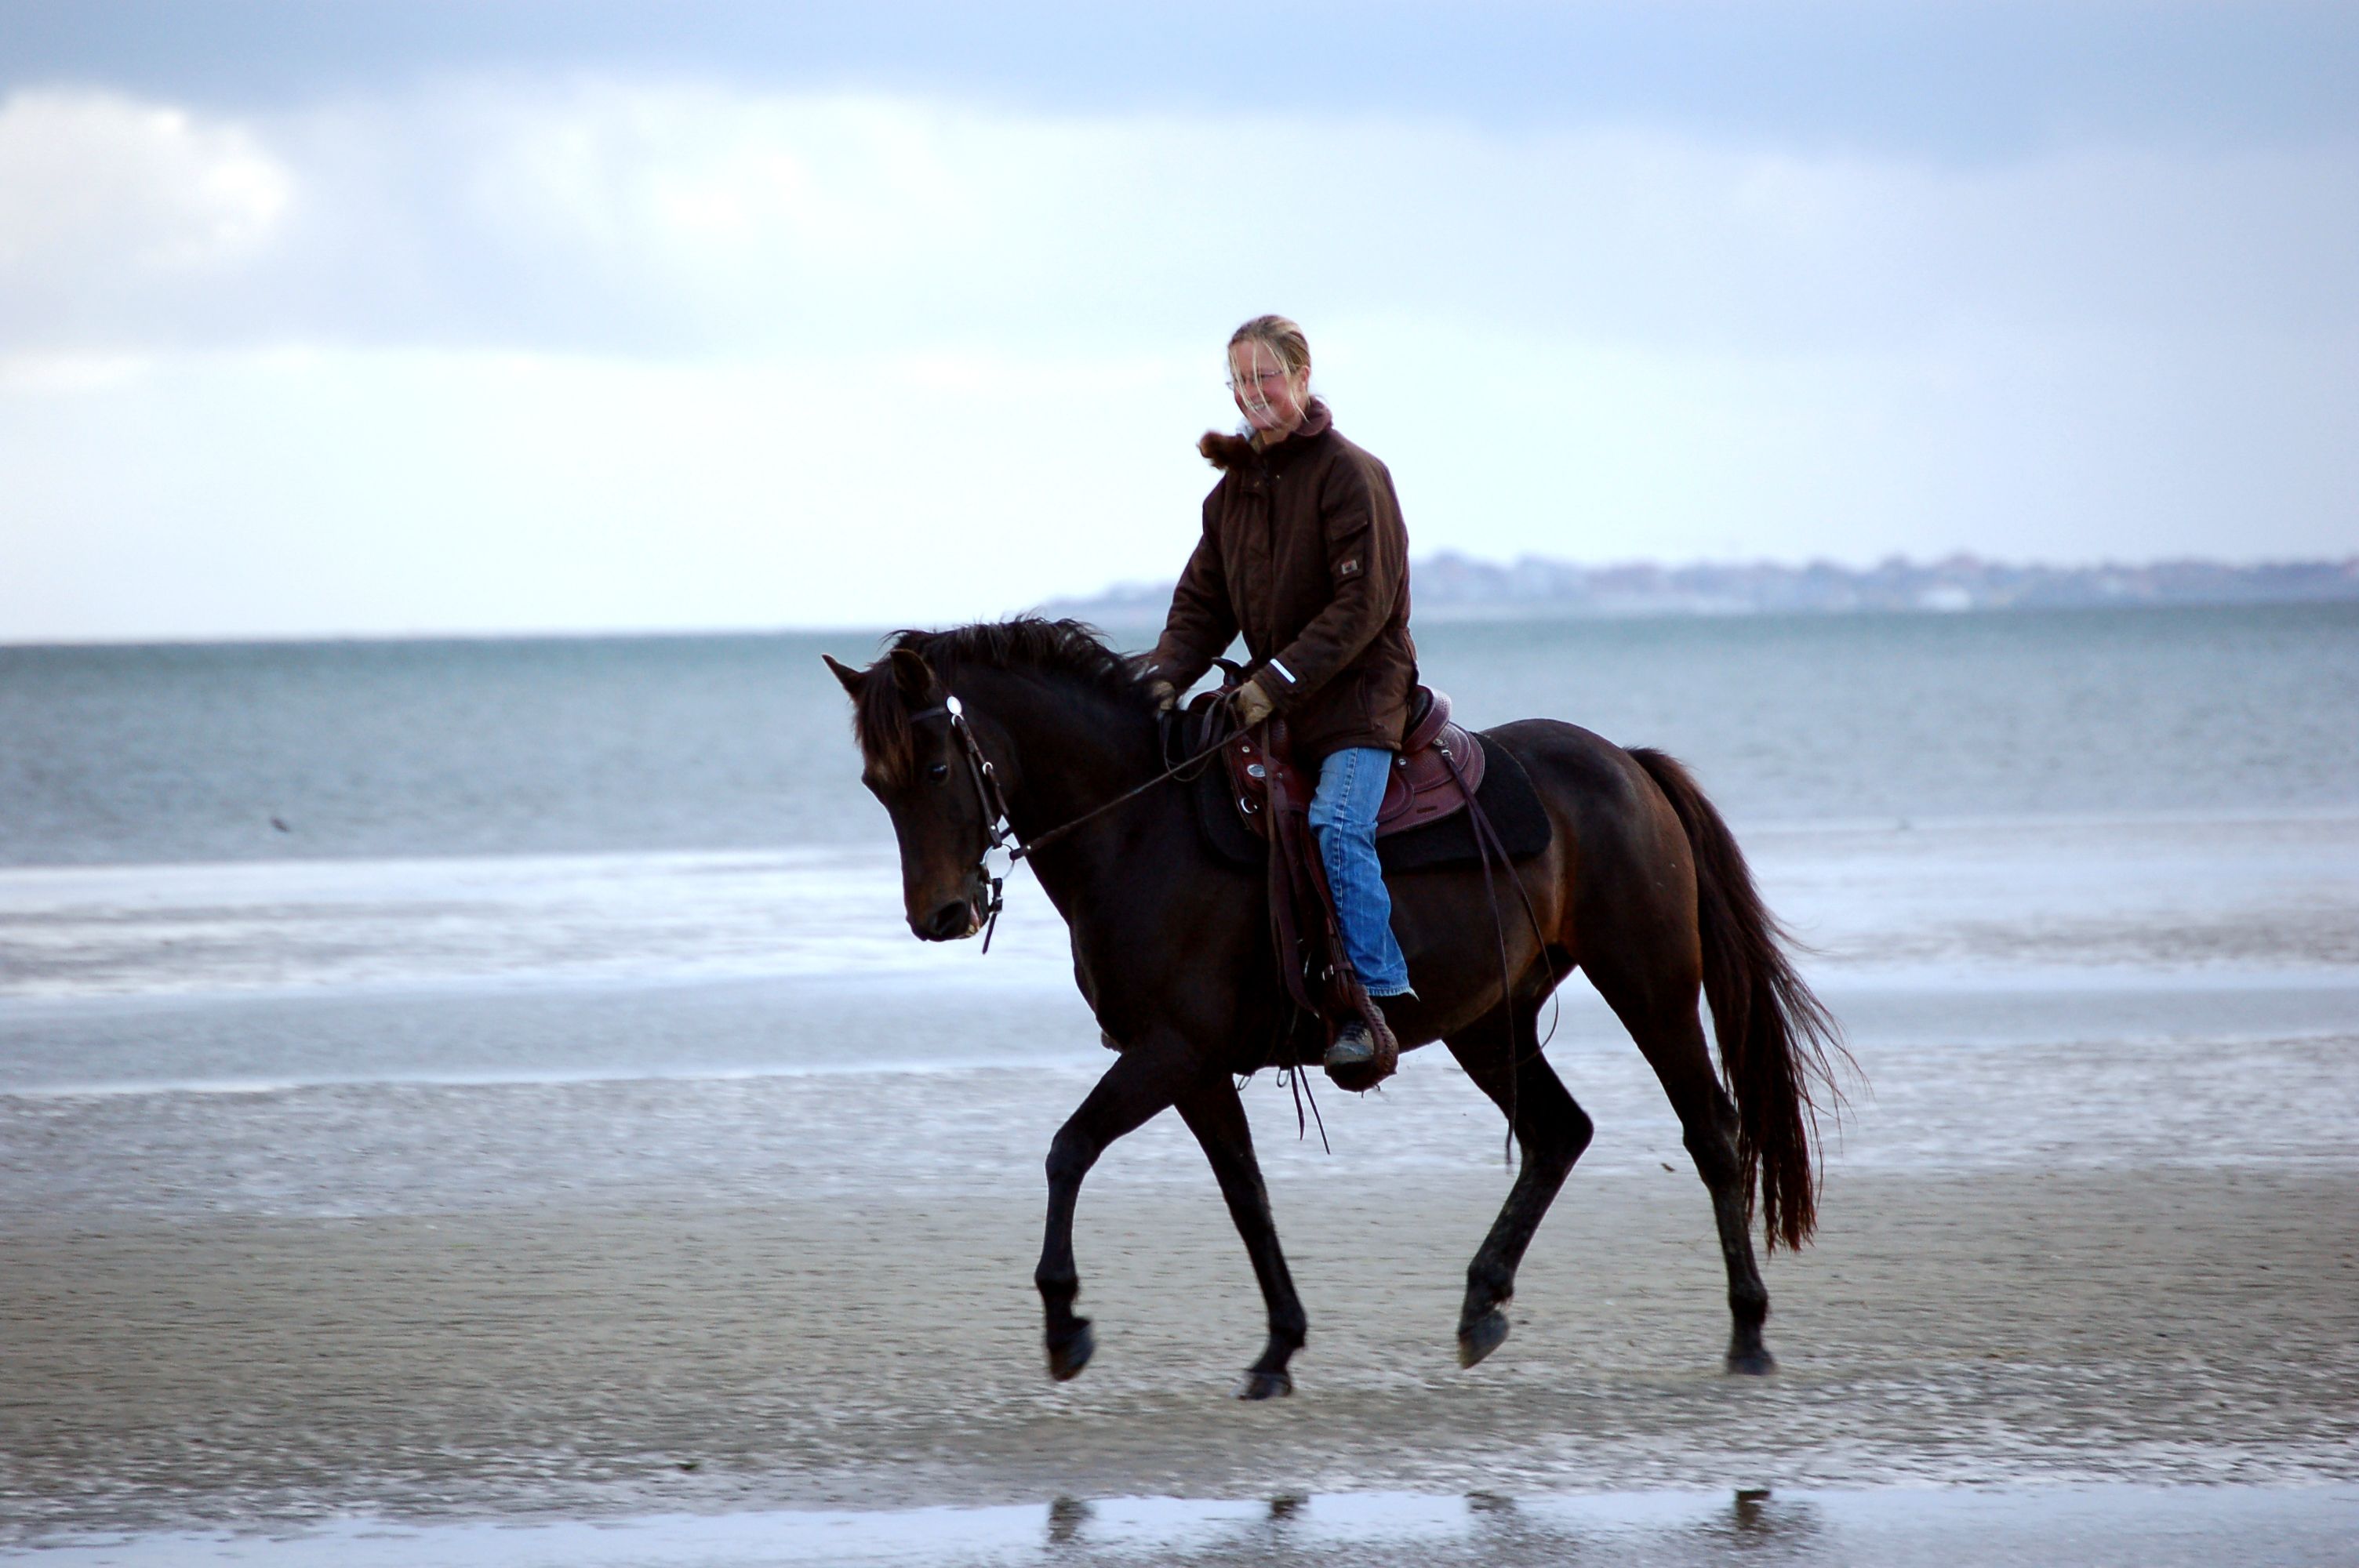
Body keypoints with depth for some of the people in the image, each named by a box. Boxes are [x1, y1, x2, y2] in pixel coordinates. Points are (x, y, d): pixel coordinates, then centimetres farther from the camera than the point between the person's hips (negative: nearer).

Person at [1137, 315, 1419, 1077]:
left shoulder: (1350, 475, -11)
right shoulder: (1235, 486, 11)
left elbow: (1362, 604, -17)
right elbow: (1204, 601, 11)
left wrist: (1278, 681, -22)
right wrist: (1167, 673, -9)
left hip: (1359, 693, -8)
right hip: (1275, 701, 8)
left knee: (1337, 824, -26)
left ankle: (1374, 1002, -27)